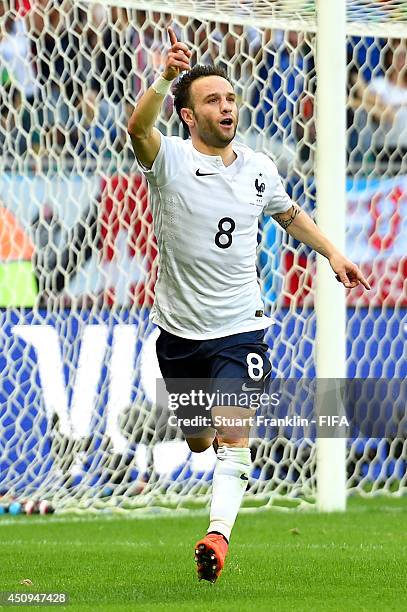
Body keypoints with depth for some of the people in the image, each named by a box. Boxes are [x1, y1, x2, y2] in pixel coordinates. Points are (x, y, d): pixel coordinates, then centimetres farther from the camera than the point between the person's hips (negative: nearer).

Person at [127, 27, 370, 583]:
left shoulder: (258, 168, 3)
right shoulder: (169, 160, -10)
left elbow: (289, 214, 25)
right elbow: (138, 128, -34)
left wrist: (331, 251, 17)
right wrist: (167, 78, -51)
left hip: (240, 329, 1)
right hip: (179, 329, 0)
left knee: (233, 437, -17)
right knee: (198, 442, 14)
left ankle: (218, 535, -23)